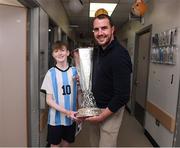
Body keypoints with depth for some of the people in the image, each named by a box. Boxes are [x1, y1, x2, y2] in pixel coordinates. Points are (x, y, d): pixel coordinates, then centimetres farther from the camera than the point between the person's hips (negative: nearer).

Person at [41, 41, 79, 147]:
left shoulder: (74, 71, -2)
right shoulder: (51, 73, -9)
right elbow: (49, 100, -10)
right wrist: (66, 112, -19)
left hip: (71, 118, 2)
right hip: (56, 118, -2)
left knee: (66, 143, 18)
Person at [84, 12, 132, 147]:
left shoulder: (120, 55, -24)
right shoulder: (97, 50, 3)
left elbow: (122, 96, -25)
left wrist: (102, 116, -18)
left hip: (111, 110, -7)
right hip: (94, 107, 8)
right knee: (94, 143, 21)